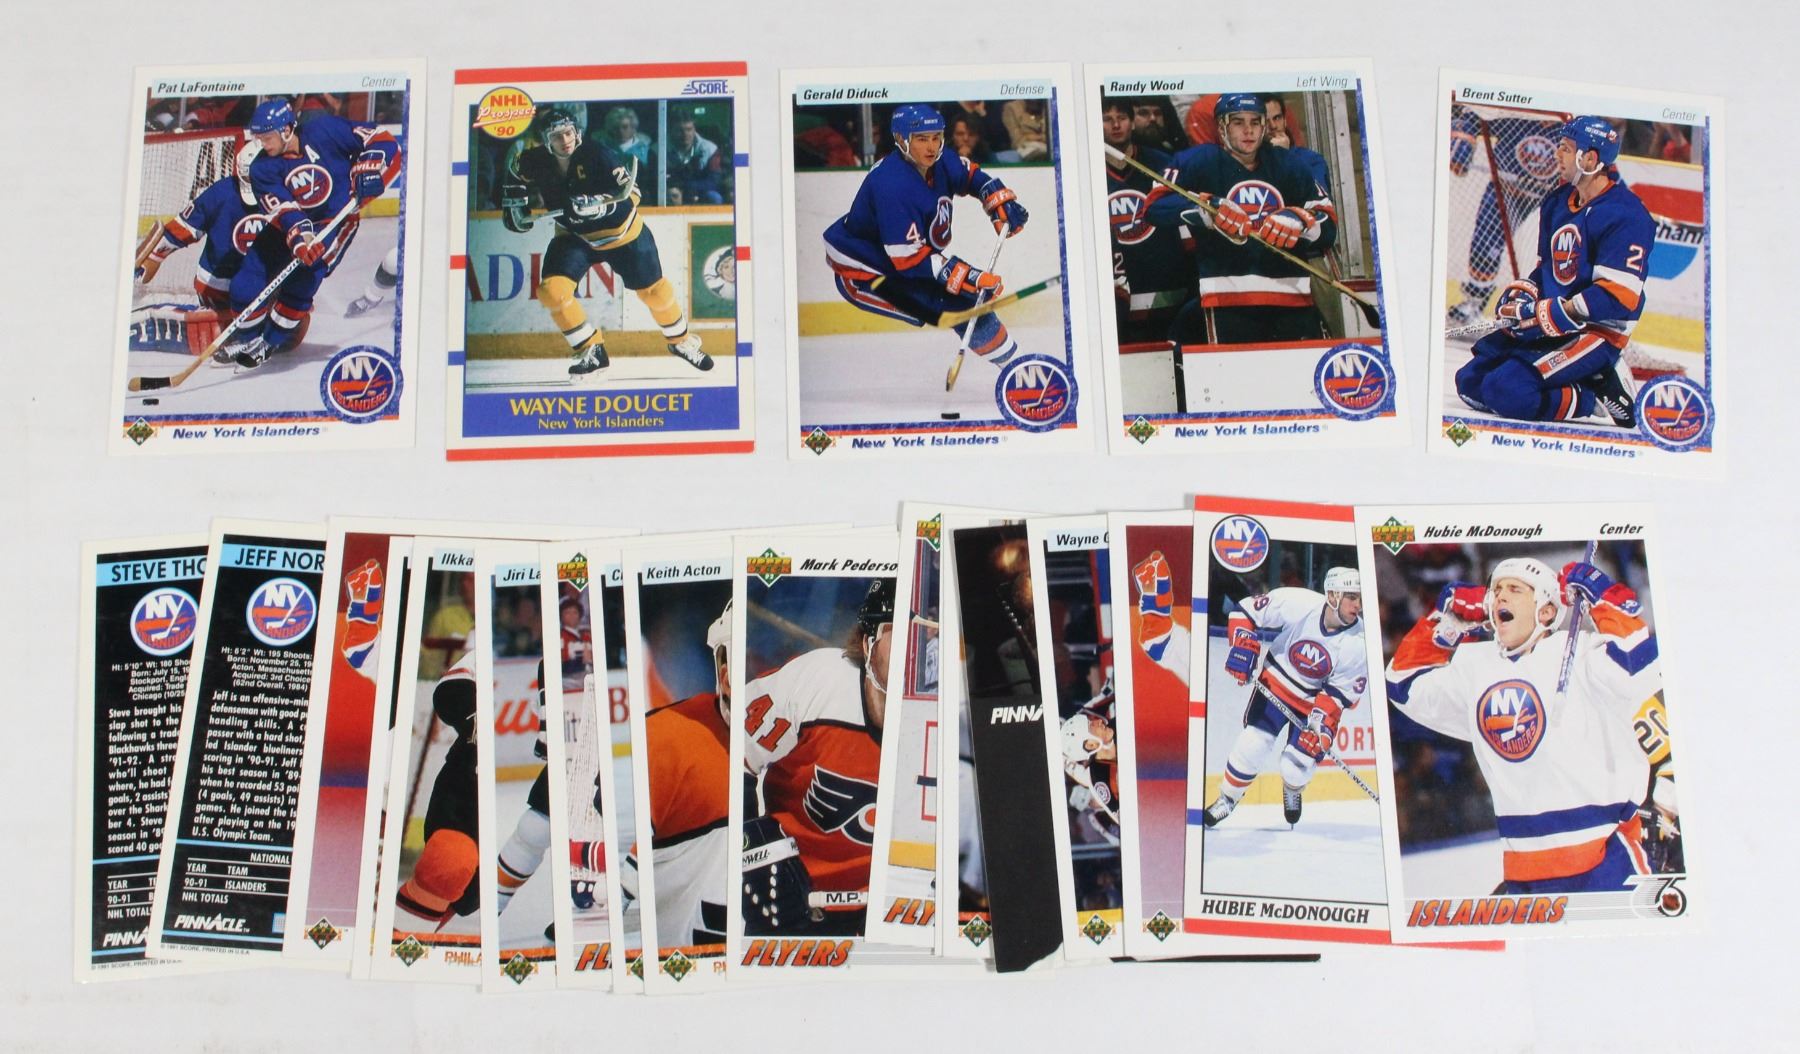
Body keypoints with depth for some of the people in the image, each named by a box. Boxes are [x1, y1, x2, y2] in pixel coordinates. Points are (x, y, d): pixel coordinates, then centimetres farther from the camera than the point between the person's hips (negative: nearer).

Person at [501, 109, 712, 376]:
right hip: (574, 236, 3)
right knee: (551, 289, -17)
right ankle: (591, 351, -2)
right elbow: (515, 173, 9)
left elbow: (631, 192, -28)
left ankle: (681, 341, 34)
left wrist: (597, 204, -41)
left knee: (653, 289, 7)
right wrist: (513, 203, 2)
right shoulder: (536, 163, -14)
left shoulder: (597, 154, -26)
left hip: (623, 232, -2)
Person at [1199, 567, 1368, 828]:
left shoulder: (1358, 644, -21)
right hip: (1275, 686, 0)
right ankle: (1227, 798, 15)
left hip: (1316, 701, 1)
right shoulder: (1296, 603, -26)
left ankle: (1292, 791, 34)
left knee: (1297, 768, -5)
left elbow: (1343, 691, -13)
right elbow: (1247, 610, -14)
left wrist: (1323, 718, -26)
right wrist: (1243, 646, -23)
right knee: (1252, 746, -12)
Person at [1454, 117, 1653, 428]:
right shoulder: (1558, 201, 10)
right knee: (1470, 381, -1)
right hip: (1549, 325, 9)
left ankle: (1601, 396, -7)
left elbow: (1618, 297, -23)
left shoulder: (1625, 215, -17)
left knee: (1506, 390, -25)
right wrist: (1524, 292, 0)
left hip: (1598, 331, -9)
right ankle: (1586, 384, 3)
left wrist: (1549, 311, -22)